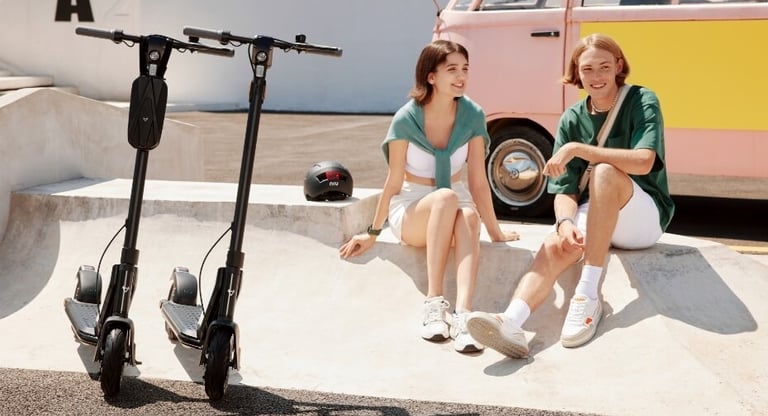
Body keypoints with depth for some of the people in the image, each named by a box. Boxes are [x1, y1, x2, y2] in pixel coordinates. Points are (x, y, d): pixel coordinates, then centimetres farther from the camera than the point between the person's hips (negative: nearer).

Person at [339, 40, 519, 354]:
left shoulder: (473, 116, -8)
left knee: (468, 218, -35)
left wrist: (495, 231, -1)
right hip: (411, 210, -2)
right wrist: (373, 233, -2)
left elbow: (478, 181, -4)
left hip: (454, 204, 2)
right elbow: (394, 181, -7)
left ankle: (463, 315, -53)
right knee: (447, 197, -37)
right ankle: (434, 304, -39)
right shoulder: (406, 120, -15)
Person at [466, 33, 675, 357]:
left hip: (645, 217, -3)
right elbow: (565, 189, -2)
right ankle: (511, 323, -54)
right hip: (593, 218, 3)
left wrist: (576, 148, -25)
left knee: (605, 172, -34)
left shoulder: (641, 102, -6)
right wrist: (566, 222, -24)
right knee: (554, 247, -29)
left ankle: (588, 295, -36)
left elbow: (643, 161, -24)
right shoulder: (572, 120, 5)